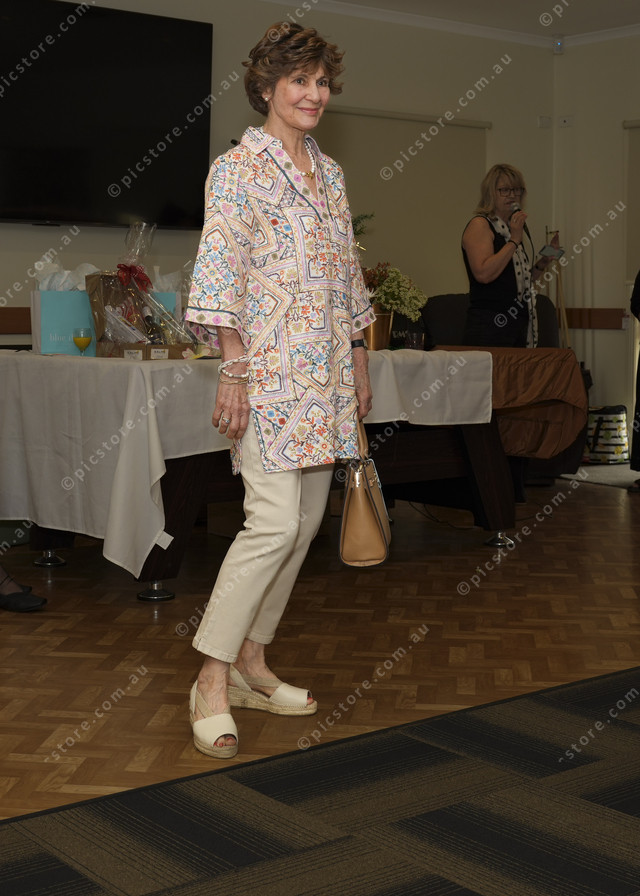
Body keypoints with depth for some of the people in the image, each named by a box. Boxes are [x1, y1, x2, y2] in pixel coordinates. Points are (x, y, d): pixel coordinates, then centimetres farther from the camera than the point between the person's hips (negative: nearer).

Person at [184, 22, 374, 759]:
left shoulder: (330, 173, 17)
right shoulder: (237, 168, -5)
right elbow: (220, 272, -12)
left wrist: (359, 360, 18)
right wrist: (233, 369, -18)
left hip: (326, 369, 8)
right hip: (268, 367, -8)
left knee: (305, 522, 7)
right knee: (274, 523, -14)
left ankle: (250, 661, 18)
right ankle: (212, 678, -3)